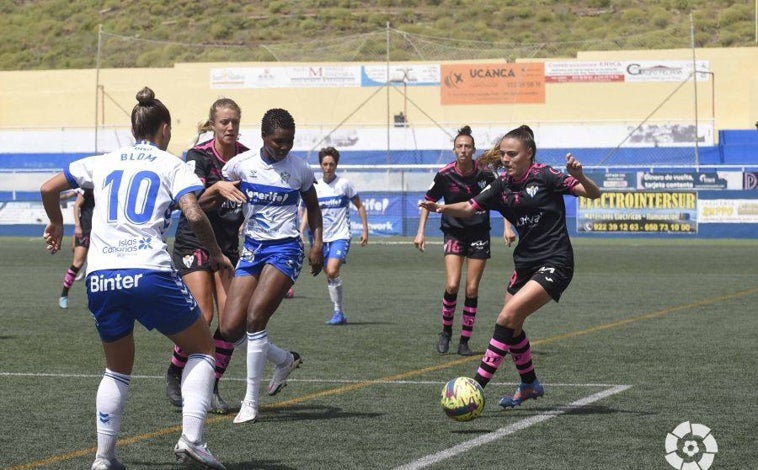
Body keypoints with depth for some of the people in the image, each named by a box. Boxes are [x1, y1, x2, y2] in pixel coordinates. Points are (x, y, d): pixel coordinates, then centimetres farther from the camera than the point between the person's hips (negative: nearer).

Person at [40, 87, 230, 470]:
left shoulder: (104, 162, 18)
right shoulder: (172, 165, 8)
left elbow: (48, 189, 21)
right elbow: (194, 216, -7)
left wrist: (56, 223, 40)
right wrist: (216, 253, 9)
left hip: (100, 279, 4)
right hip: (149, 273, -4)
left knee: (118, 370, 22)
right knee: (202, 349, 14)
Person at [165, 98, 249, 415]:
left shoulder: (246, 157, 2)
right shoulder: (198, 156, -11)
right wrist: (217, 188, -43)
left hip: (228, 246, 4)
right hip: (193, 243, -4)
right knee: (202, 316, -14)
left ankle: (211, 388, 4)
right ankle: (174, 376, 7)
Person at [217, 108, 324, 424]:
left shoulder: (299, 169, -2)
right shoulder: (240, 164, 0)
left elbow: (312, 205, 16)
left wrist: (318, 243, 3)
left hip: (285, 249, -4)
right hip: (252, 249, 4)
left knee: (254, 318, -21)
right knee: (230, 330, -5)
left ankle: (251, 401, -11)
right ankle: (285, 360, 23)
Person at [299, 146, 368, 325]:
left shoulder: (344, 184, -3)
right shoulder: (315, 186, 6)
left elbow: (360, 206, 6)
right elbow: (308, 211, 12)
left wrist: (365, 230, 1)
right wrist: (301, 232, -1)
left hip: (341, 236, -4)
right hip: (323, 237, 4)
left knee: (332, 271, -21)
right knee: (329, 276, 5)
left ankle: (339, 312, -12)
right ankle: (340, 315, 15)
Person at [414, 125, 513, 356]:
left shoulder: (485, 174, -9)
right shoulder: (445, 175, -9)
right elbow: (428, 201, 4)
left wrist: (507, 227, -6)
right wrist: (421, 231, -1)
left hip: (479, 234, 1)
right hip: (454, 233, -1)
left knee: (472, 289, -1)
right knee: (452, 285, -16)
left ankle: (465, 341, 9)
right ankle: (446, 332, 6)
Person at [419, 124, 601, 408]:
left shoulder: (544, 177, -13)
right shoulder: (503, 186, 4)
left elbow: (594, 193, -15)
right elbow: (469, 208, 7)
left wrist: (579, 176, -35)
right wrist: (442, 208, -12)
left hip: (554, 264, -8)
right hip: (525, 264, 8)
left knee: (508, 316, -20)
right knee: (512, 326, 13)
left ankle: (477, 386, -20)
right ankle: (529, 385, 37)